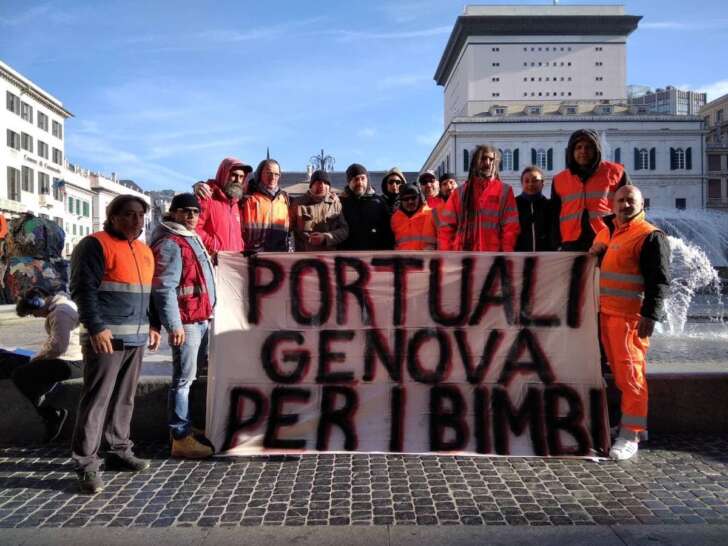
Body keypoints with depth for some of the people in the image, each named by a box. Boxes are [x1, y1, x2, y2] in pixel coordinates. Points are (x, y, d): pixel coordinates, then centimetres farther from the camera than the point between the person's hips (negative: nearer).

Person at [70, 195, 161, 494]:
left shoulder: (144, 250, 18)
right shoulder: (95, 244, -5)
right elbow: (83, 289, -13)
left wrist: (154, 325, 17)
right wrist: (96, 328, -20)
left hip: (136, 337, 7)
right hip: (106, 337, -7)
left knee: (124, 399, 14)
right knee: (96, 400, -3)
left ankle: (119, 451, 25)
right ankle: (86, 464, 3)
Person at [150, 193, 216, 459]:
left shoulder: (192, 238, 20)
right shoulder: (170, 243, -11)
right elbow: (164, 288, -19)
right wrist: (174, 325, -23)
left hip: (201, 319, 10)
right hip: (185, 322, -10)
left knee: (192, 376, 16)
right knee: (184, 379, -5)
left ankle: (188, 428, 27)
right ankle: (181, 438, 2)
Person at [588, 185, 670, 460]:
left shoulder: (650, 237, -7)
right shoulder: (605, 232, 15)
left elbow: (659, 280, -13)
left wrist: (650, 315, -19)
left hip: (631, 316, -8)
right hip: (606, 313, 8)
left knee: (630, 374, -8)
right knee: (618, 371, 15)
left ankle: (631, 435, -2)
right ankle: (635, 423, 28)